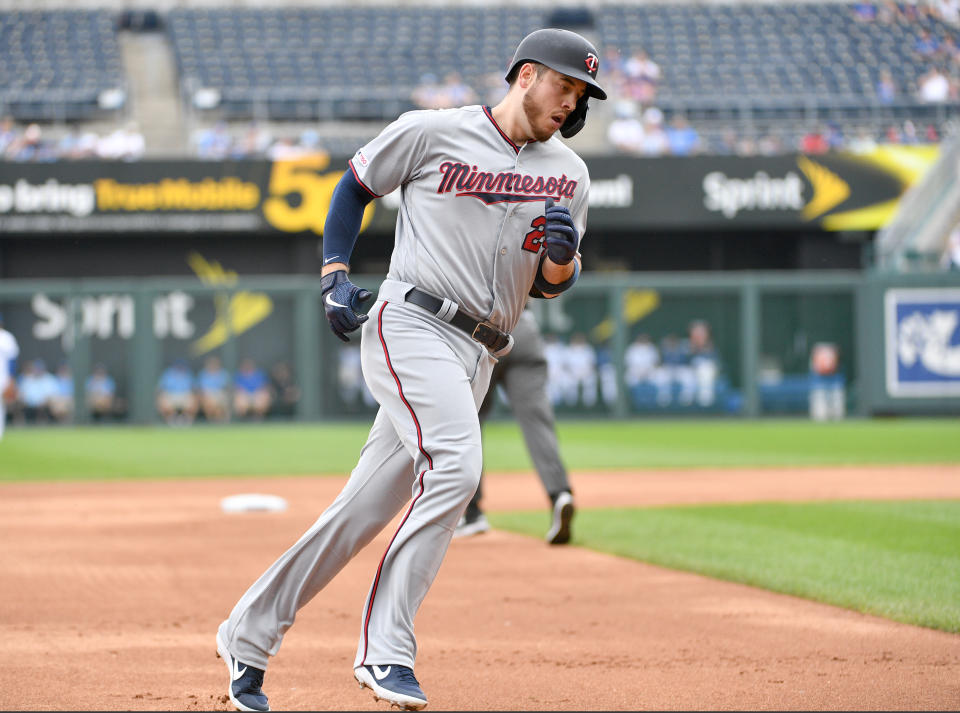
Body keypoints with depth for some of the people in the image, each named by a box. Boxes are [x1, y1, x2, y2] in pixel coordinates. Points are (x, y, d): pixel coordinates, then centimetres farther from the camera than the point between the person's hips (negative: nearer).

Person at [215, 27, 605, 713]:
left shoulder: (568, 175, 14)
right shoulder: (432, 133, 1)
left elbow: (552, 285, 15)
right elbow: (354, 186, 13)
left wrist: (563, 252, -8)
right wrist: (335, 275, 2)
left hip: (477, 359, 5)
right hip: (410, 326, -5)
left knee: (367, 510, 3)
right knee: (456, 463, -28)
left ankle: (249, 636, 15)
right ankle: (386, 650, -26)